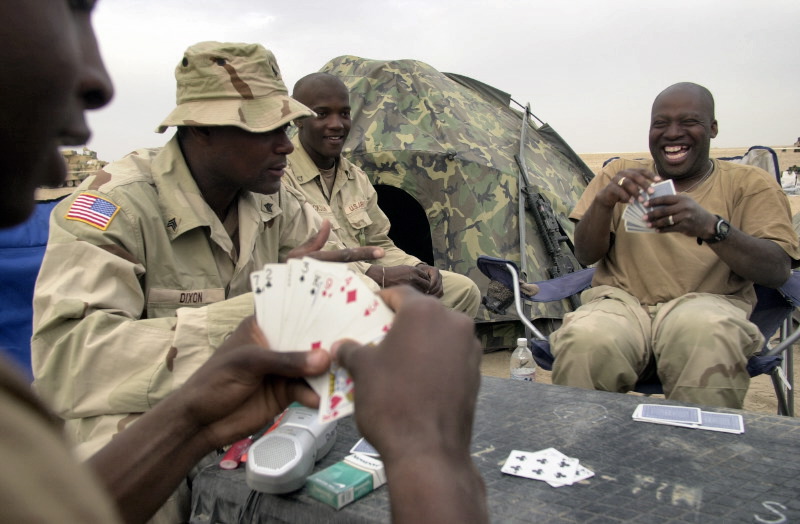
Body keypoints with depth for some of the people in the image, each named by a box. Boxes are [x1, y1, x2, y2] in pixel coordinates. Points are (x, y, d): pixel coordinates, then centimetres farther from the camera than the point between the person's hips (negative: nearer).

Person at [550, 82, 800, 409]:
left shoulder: (750, 184, 11)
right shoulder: (619, 174, 15)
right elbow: (585, 256, 6)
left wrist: (711, 227, -22)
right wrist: (603, 201, -14)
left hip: (708, 306, 0)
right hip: (621, 302, 1)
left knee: (704, 332, -37)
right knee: (586, 340, -34)